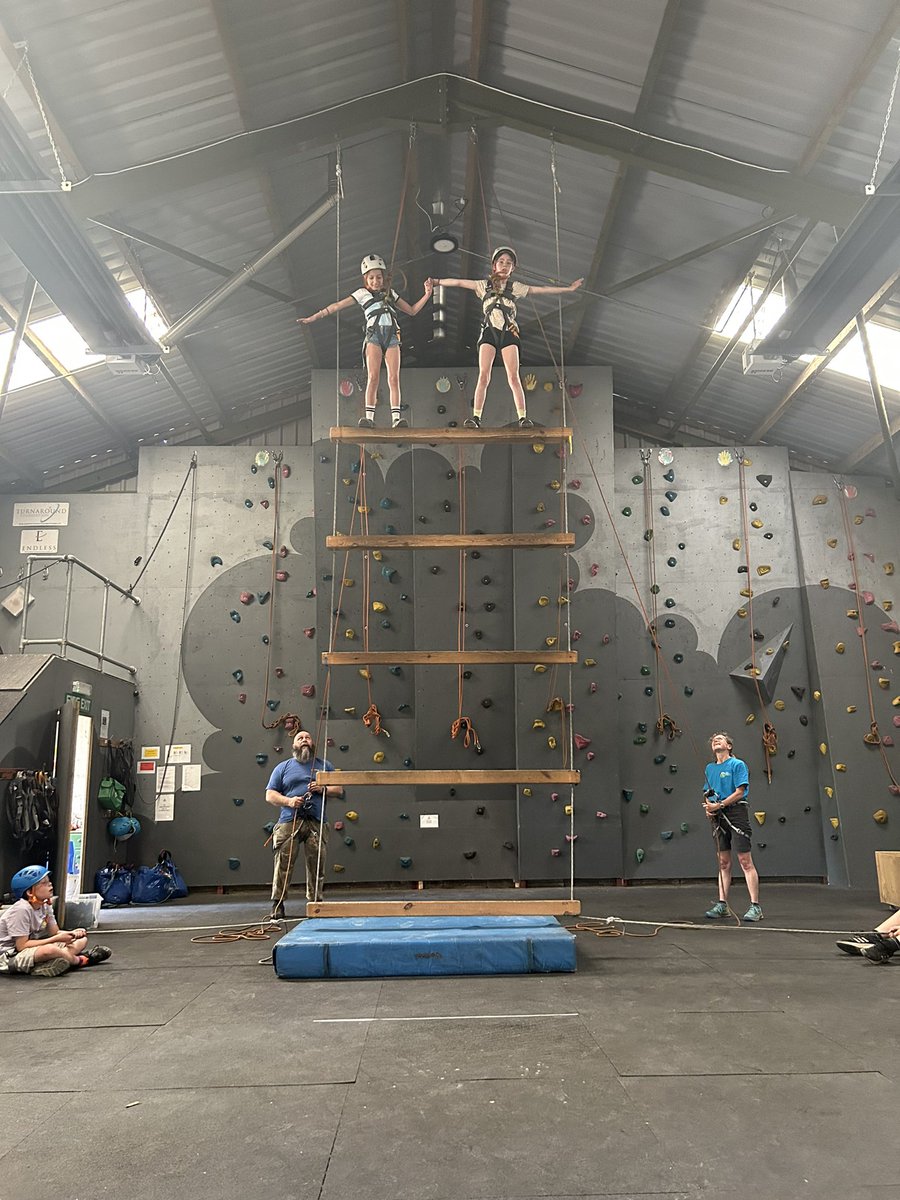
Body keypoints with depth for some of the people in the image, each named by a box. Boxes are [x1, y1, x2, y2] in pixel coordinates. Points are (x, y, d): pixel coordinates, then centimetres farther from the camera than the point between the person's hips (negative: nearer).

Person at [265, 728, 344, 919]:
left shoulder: (324, 766, 18)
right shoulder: (283, 767, 14)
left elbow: (339, 790, 16)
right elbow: (270, 795, 8)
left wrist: (323, 789, -5)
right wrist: (288, 801, -10)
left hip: (316, 823, 2)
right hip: (288, 822, -1)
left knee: (316, 865, 2)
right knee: (283, 864, -7)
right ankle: (277, 906, -1)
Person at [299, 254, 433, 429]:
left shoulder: (390, 293, 27)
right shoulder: (362, 293, 19)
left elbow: (412, 310, 29)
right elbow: (337, 306, 15)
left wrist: (427, 295, 15)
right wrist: (314, 317, 10)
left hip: (392, 334, 2)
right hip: (374, 334, -2)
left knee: (394, 378, -11)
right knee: (373, 376, -16)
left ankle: (396, 417, -18)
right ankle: (369, 416, -22)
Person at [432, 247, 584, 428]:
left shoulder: (515, 287, 16)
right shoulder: (484, 285, 16)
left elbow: (541, 290, 15)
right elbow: (459, 282, 13)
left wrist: (568, 288, 14)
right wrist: (438, 282, 9)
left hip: (509, 332, 0)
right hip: (488, 332, 0)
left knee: (513, 377, -11)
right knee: (483, 375, -12)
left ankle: (523, 417, -14)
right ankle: (476, 417, -13)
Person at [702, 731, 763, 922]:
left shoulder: (737, 764, -4)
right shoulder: (710, 768, 15)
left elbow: (740, 791, -12)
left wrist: (719, 805, -17)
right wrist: (709, 807, -1)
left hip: (736, 812, -6)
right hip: (718, 816, 6)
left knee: (745, 861, -7)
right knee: (724, 863, 9)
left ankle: (755, 906, -4)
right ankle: (722, 905, 12)